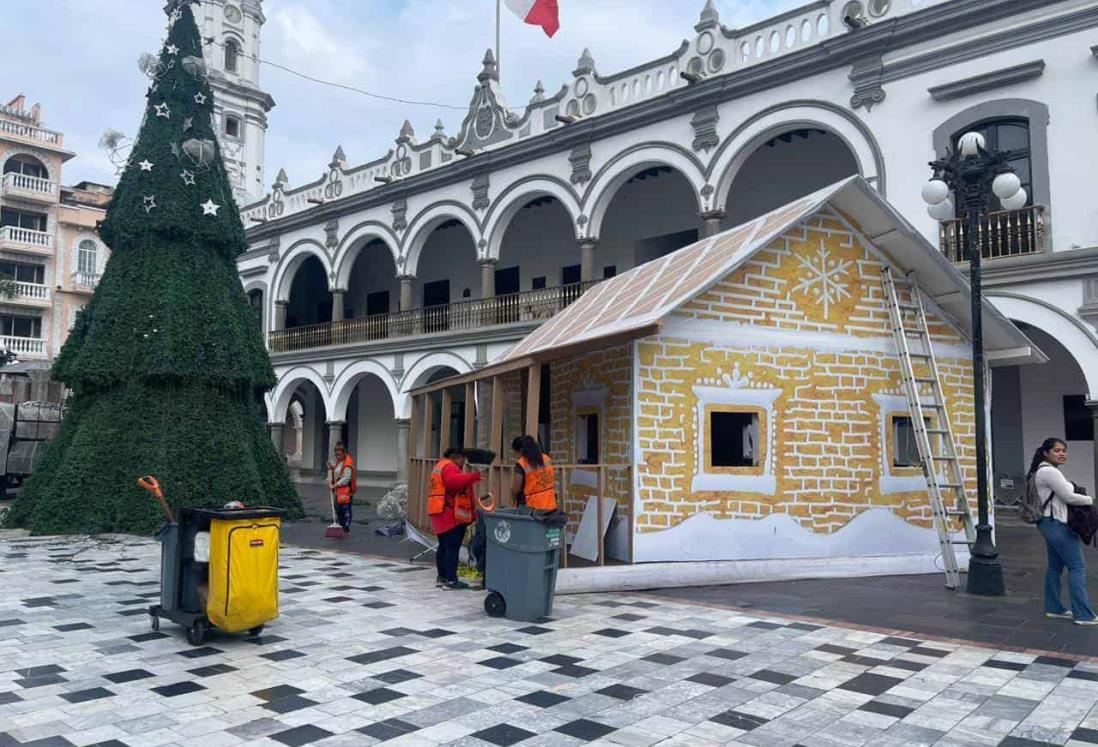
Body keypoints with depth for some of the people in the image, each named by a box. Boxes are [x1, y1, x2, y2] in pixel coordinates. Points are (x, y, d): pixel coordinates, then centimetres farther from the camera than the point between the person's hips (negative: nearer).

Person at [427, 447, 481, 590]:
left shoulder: (441, 466, 22)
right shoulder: (449, 467, -12)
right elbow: (454, 481, -32)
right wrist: (473, 476, -28)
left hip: (441, 514, 11)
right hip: (451, 515, -11)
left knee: (443, 547, 15)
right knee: (452, 548, -8)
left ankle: (441, 577, 21)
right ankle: (451, 580, -8)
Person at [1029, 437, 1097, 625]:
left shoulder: (1045, 471, 15)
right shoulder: (1049, 472, -17)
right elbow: (1068, 497, -17)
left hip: (1051, 523, 11)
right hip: (1057, 524, -11)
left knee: (1055, 566, 15)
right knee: (1077, 567, -7)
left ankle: (1053, 608, 22)